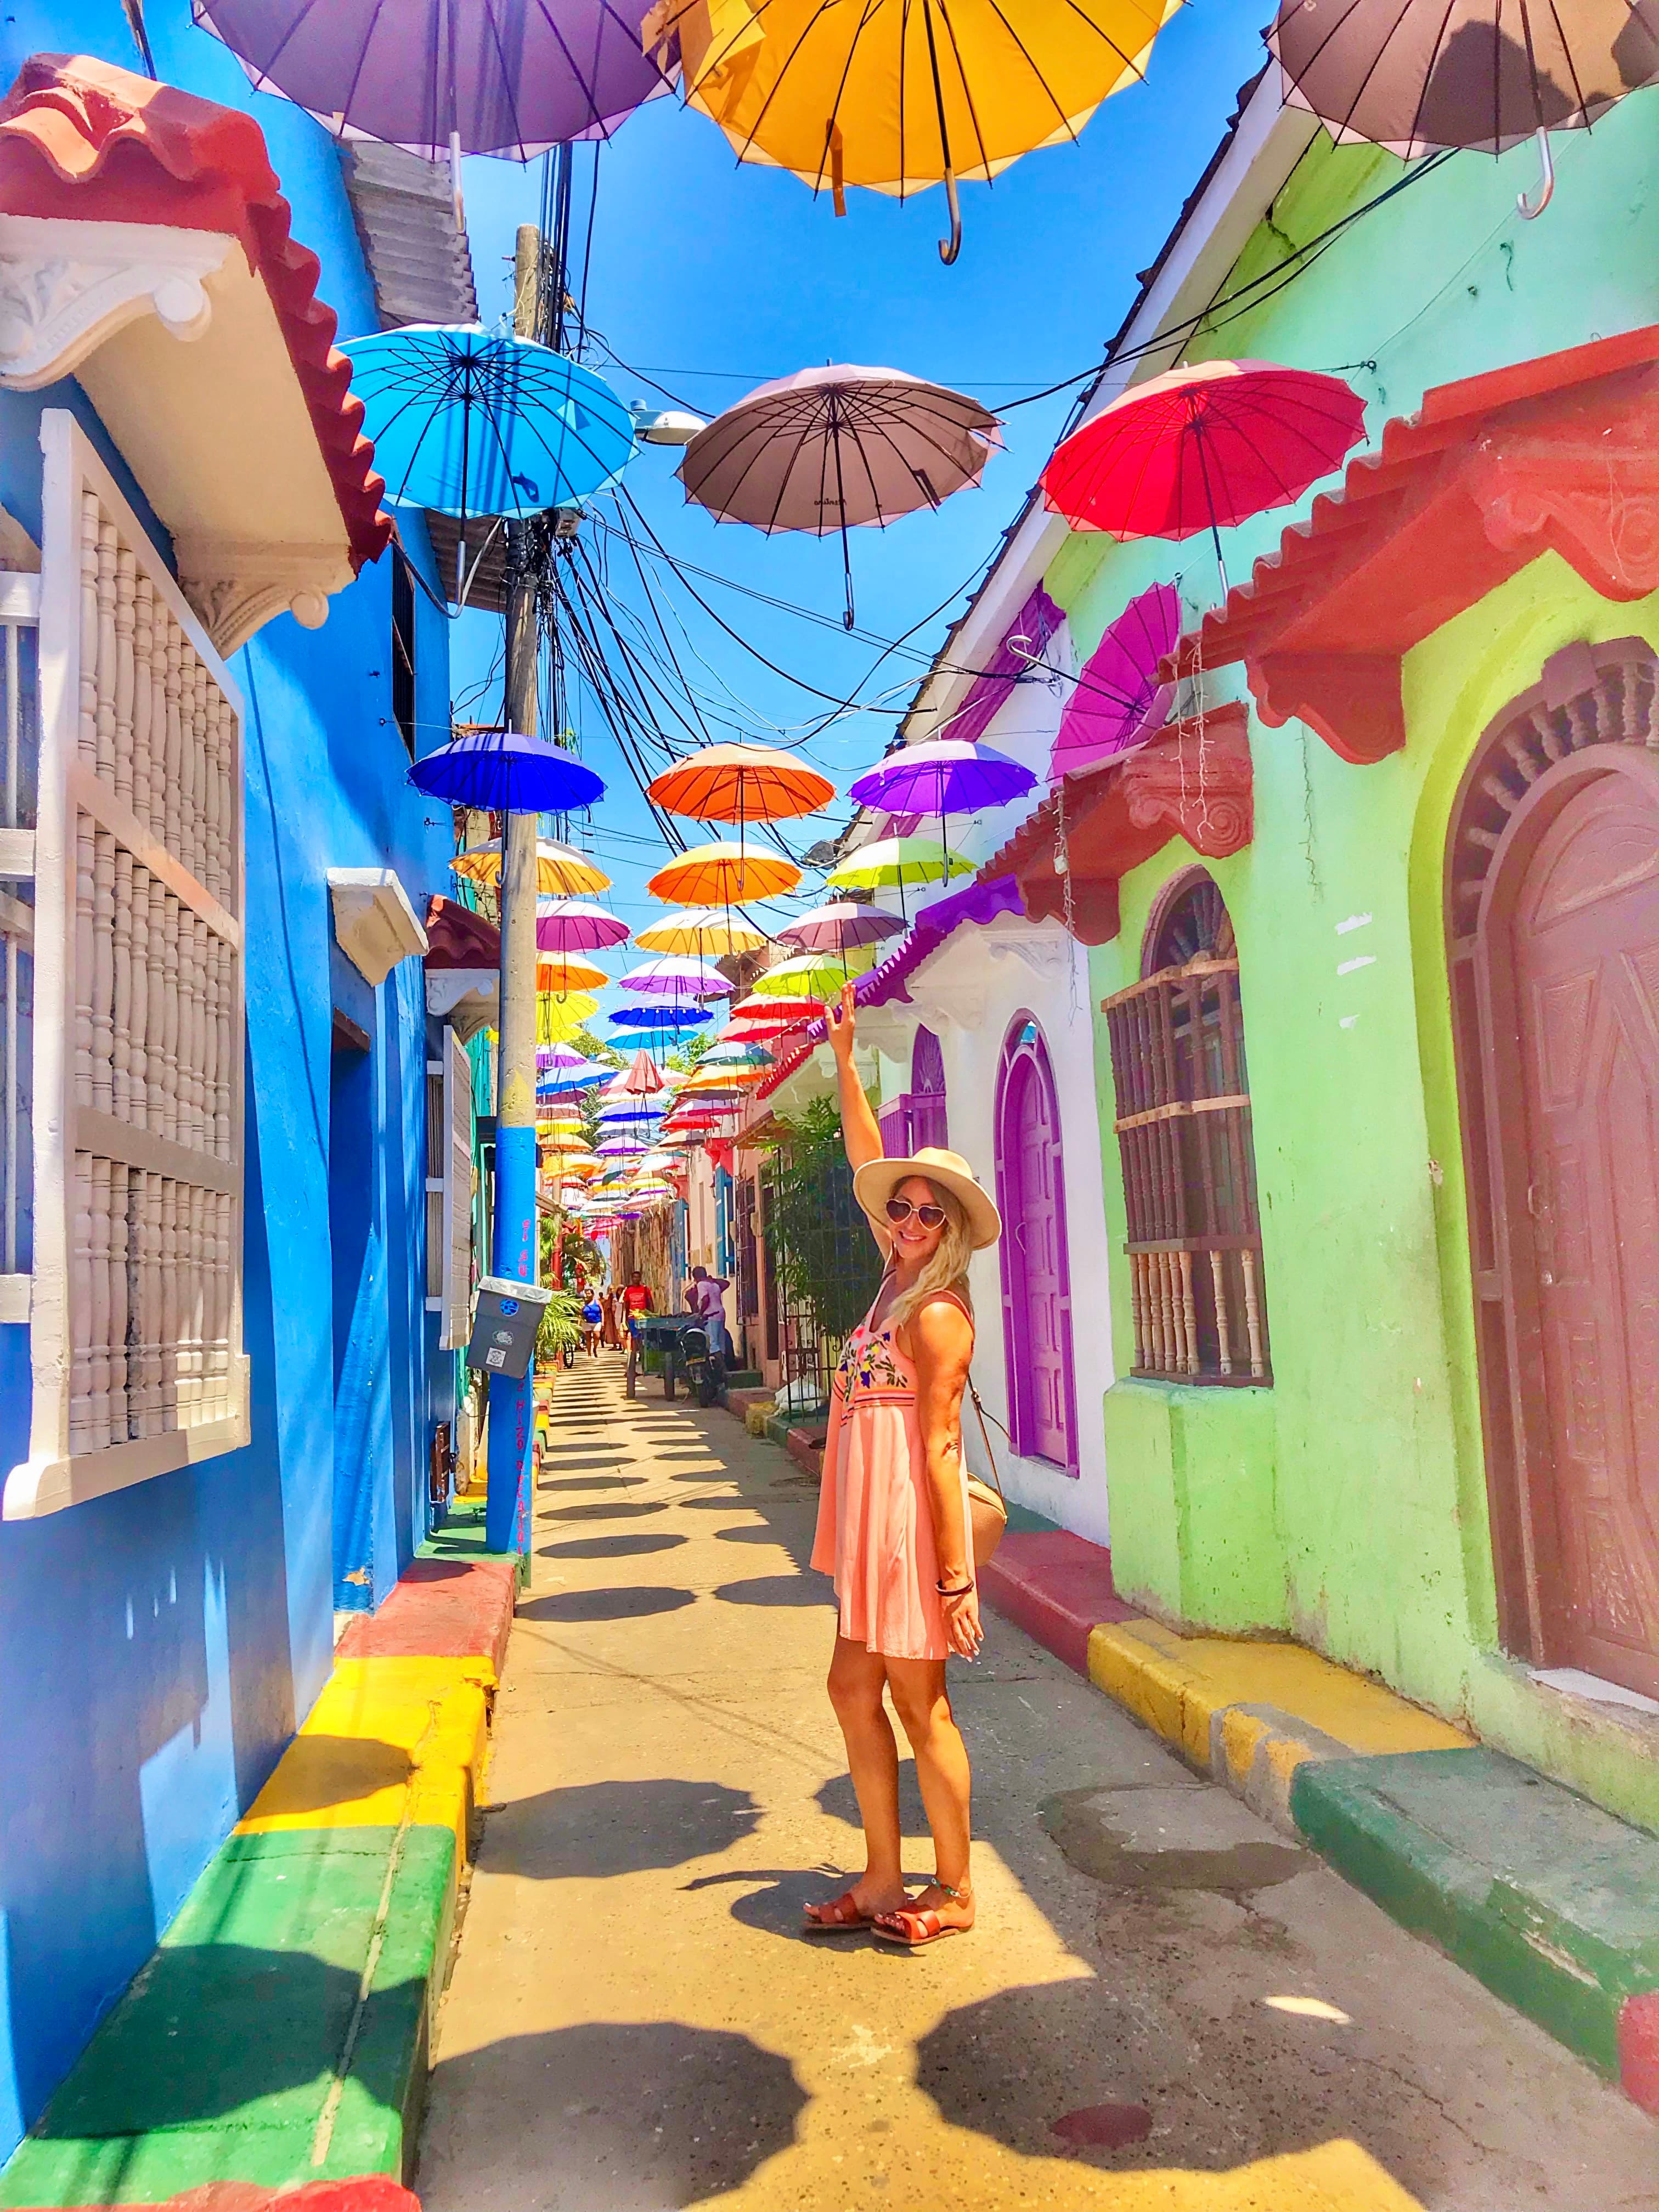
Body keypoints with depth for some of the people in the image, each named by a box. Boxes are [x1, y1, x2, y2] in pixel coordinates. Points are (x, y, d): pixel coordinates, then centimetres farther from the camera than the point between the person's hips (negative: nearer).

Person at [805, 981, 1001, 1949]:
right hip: (873, 1527, 9)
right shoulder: (902, 1279, 8)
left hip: (912, 1524, -9)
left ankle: (955, 1892, 19)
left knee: (920, 1704, 3)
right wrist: (844, 1060, 18)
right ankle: (884, 1879, 27)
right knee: (853, 1688, 14)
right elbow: (871, 1163, 16)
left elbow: (938, 1446, -19)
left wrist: (954, 1571, -19)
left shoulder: (936, 1314, -15)